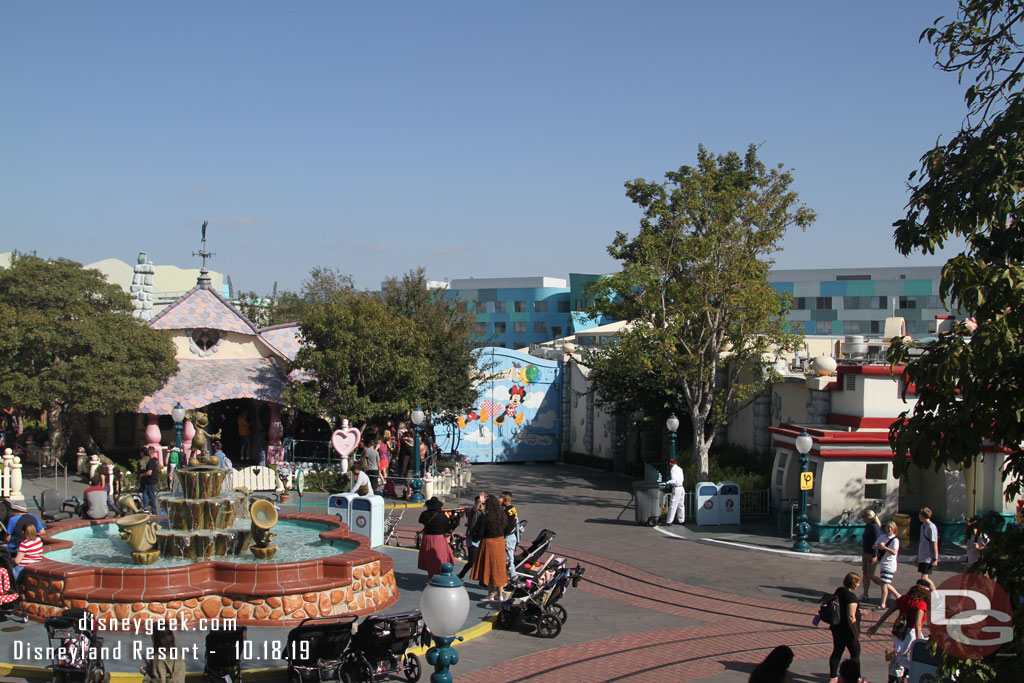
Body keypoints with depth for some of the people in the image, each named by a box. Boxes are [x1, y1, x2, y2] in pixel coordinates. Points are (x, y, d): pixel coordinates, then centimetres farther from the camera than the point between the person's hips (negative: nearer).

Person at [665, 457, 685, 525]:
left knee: (672, 505, -6)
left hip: (676, 488, -8)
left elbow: (674, 480, -19)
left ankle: (669, 521, -6)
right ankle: (681, 520, 17)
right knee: (681, 505, 13)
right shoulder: (680, 468, 14)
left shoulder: (673, 469, -11)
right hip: (681, 488, 8)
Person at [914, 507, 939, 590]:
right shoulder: (923, 526, 14)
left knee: (924, 578, -14)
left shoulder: (931, 527, -14)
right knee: (928, 578, 9)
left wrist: (935, 559, -17)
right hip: (922, 558, 9)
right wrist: (918, 557, 23)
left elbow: (934, 543, -15)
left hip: (929, 558, -9)